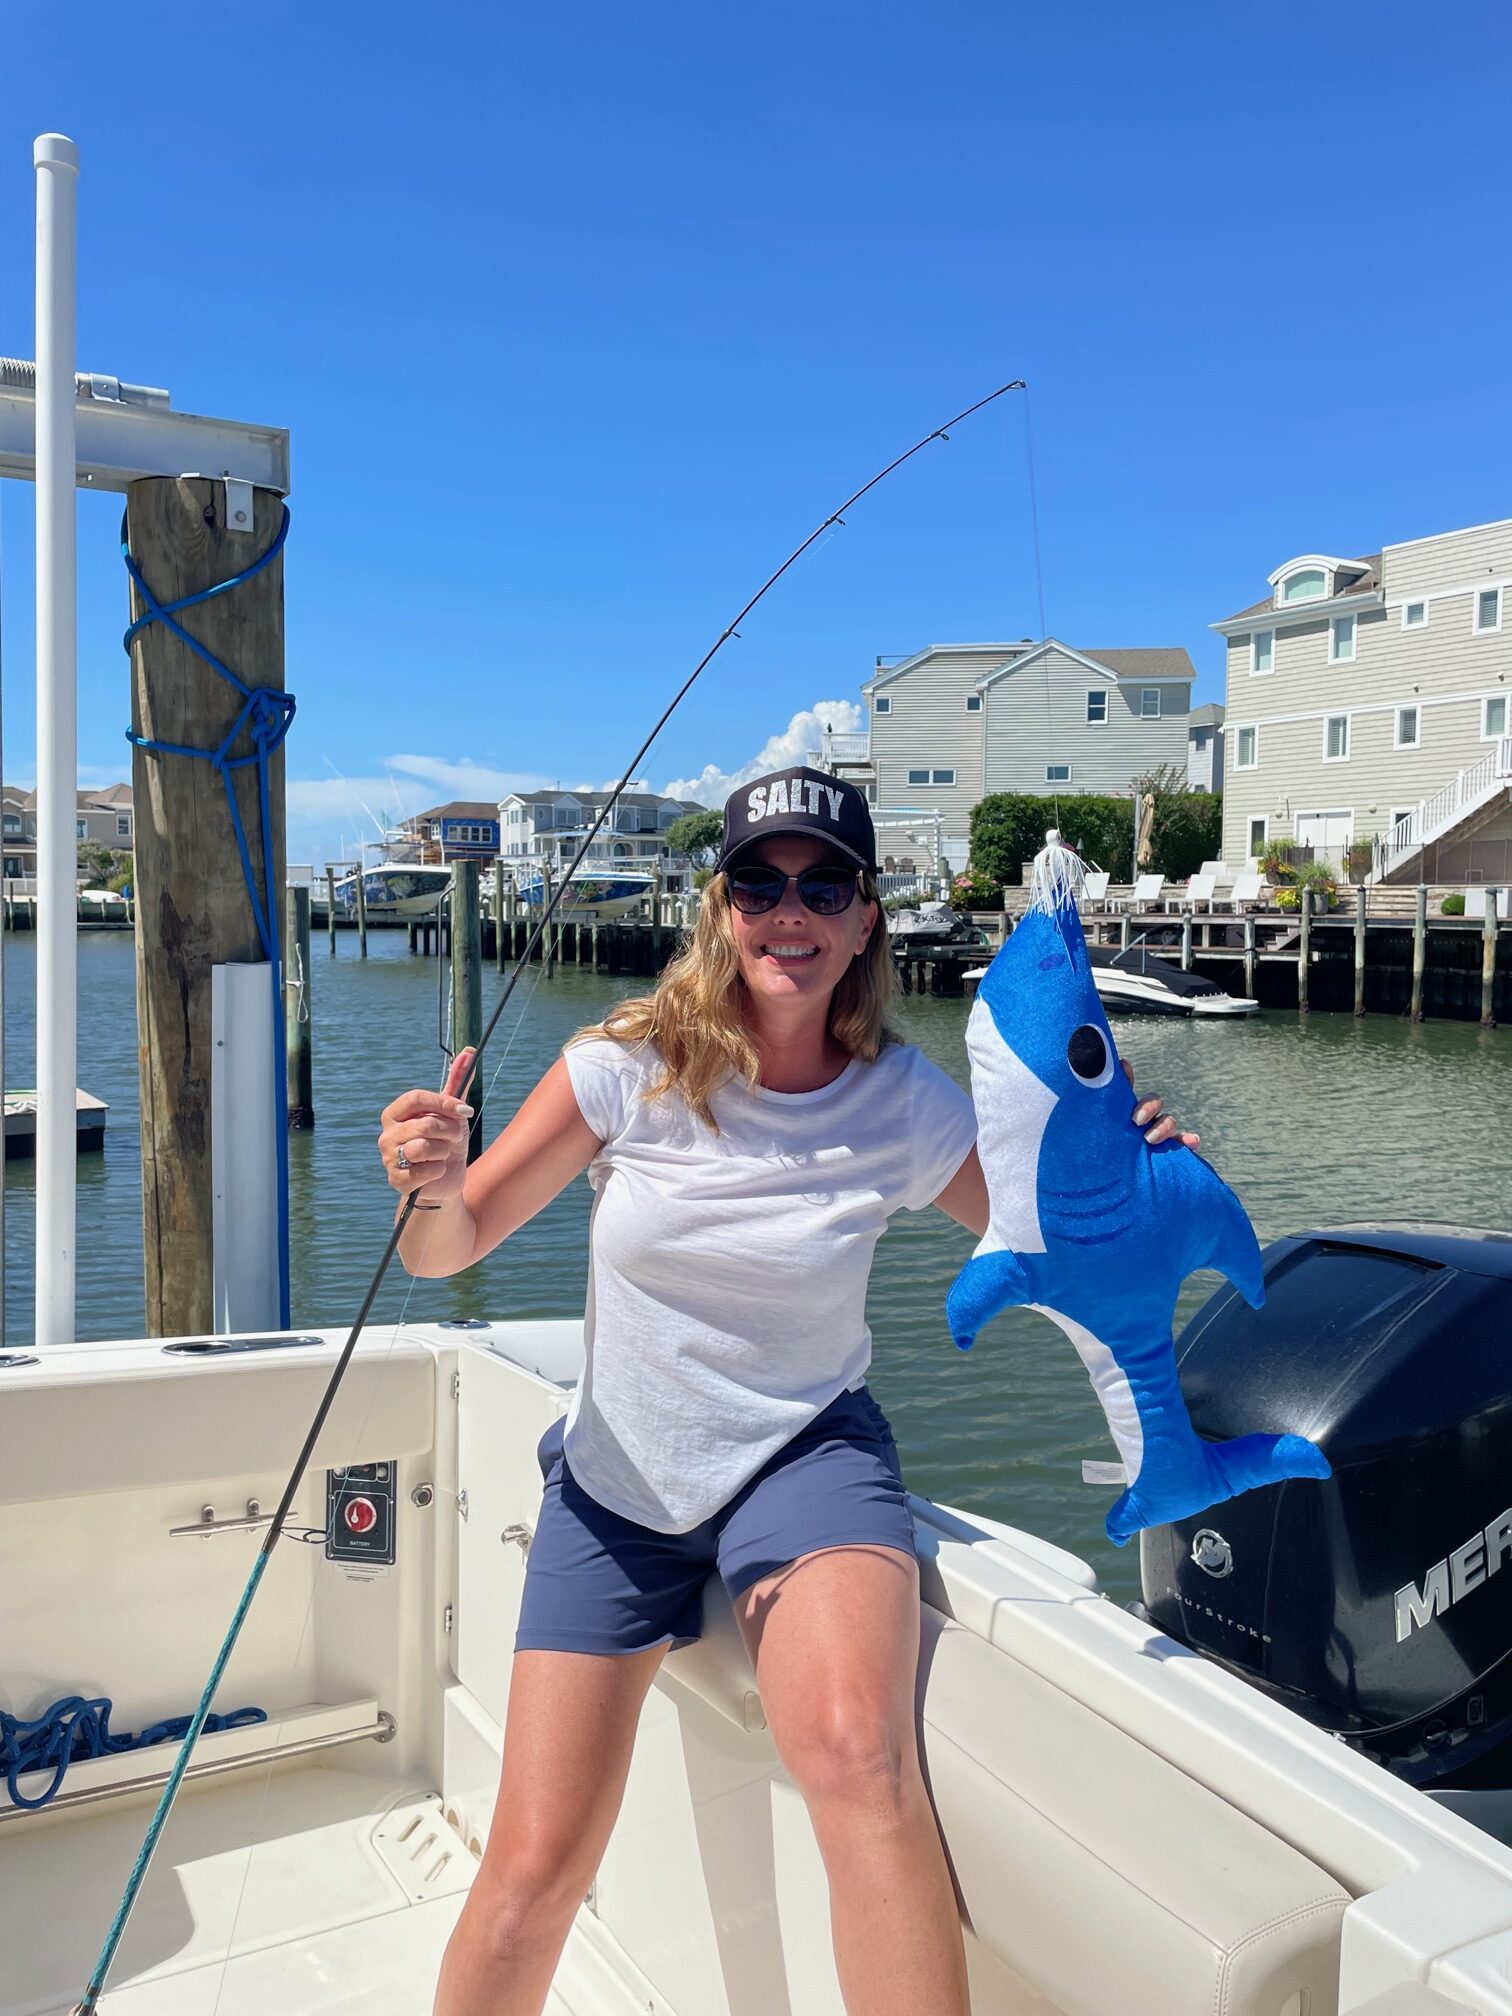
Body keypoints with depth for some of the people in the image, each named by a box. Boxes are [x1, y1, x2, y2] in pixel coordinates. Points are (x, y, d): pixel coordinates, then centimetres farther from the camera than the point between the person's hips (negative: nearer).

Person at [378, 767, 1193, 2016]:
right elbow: (447, 1251, -8)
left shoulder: (908, 1104, -10)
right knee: (533, 1874, 3)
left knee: (856, 1752, -32)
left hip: (806, 1456, -1)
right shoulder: (633, 1066, -12)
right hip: (615, 1483, 1)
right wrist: (435, 1182, -31)